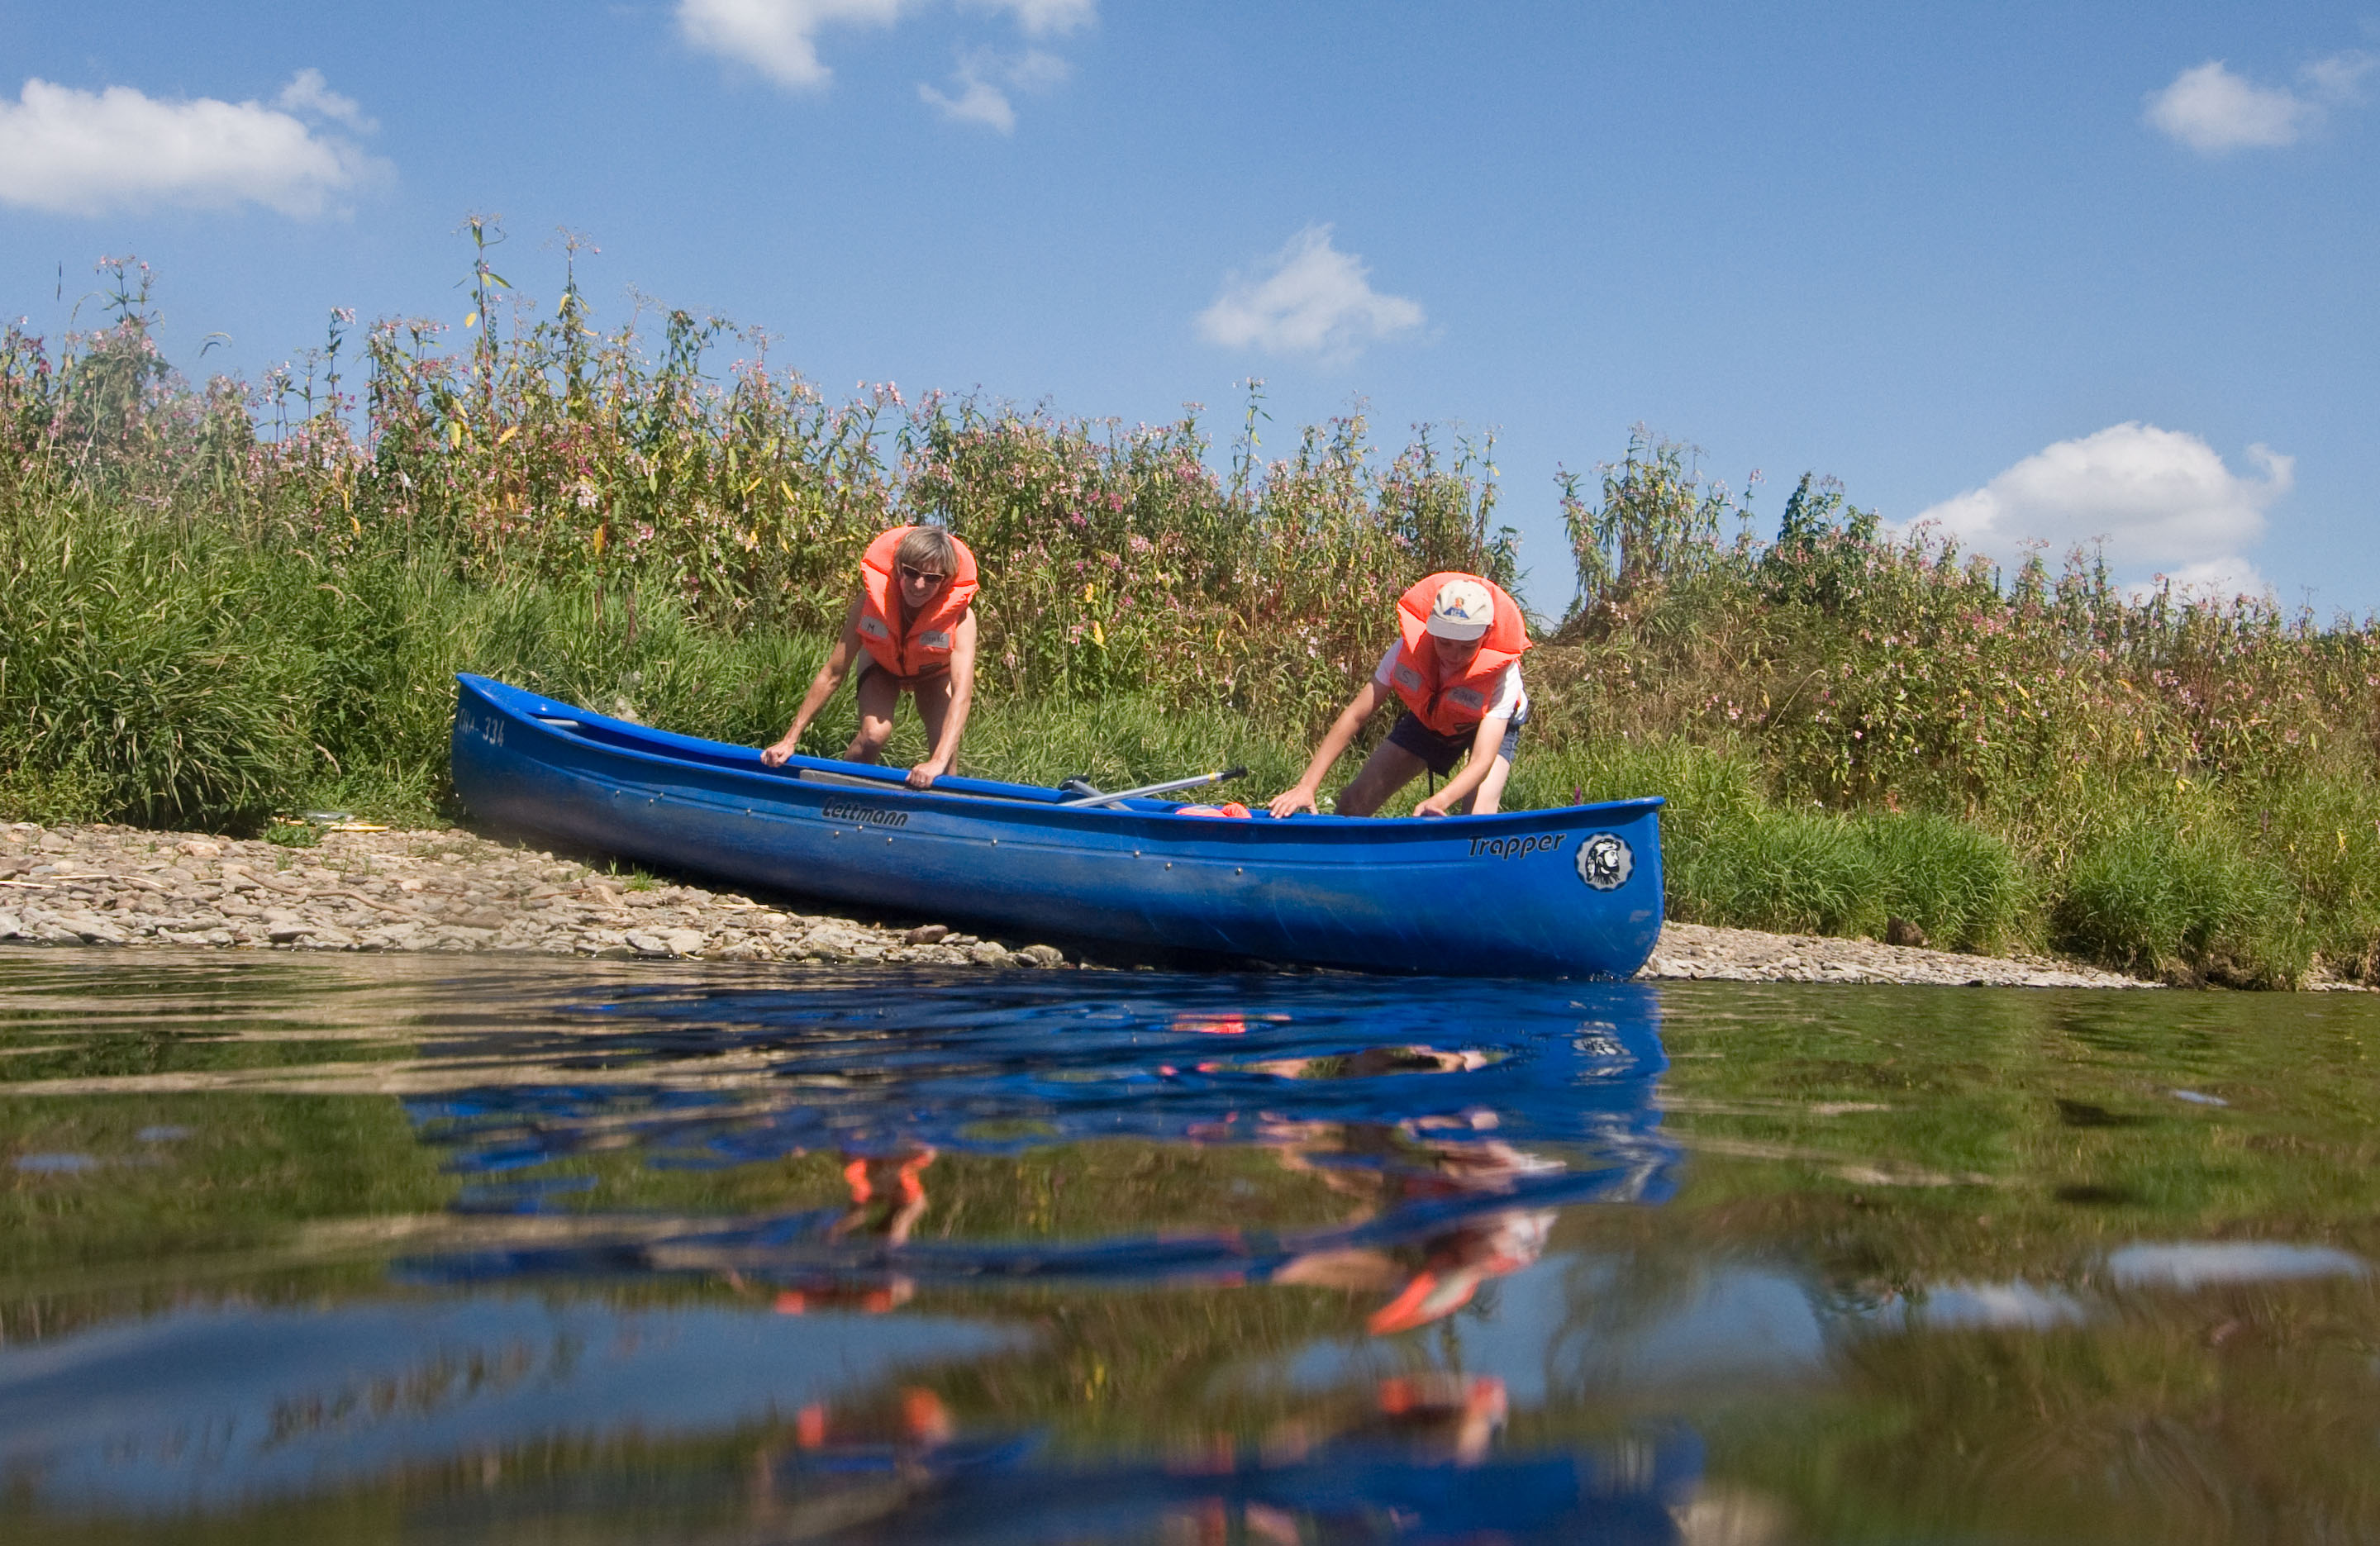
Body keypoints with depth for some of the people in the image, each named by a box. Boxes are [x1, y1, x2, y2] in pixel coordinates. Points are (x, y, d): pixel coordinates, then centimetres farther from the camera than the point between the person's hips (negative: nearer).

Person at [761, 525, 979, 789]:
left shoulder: (959, 616, -39)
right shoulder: (872, 600, -36)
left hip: (935, 671, 0)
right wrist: (790, 740, -30)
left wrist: (939, 761, -62)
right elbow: (832, 674, -29)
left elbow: (962, 694, -49)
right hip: (881, 663, 0)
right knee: (874, 734, -24)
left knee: (945, 744, -20)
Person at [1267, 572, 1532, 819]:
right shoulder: (1409, 648, -32)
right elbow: (1355, 716, -27)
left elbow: (1483, 761, -45)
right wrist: (1307, 787, -36)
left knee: (1479, 819, -29)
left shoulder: (1502, 672, -38)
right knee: (1354, 802, -6)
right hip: (1427, 718, 3)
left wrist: (1438, 802, -66)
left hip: (1491, 724, -3)